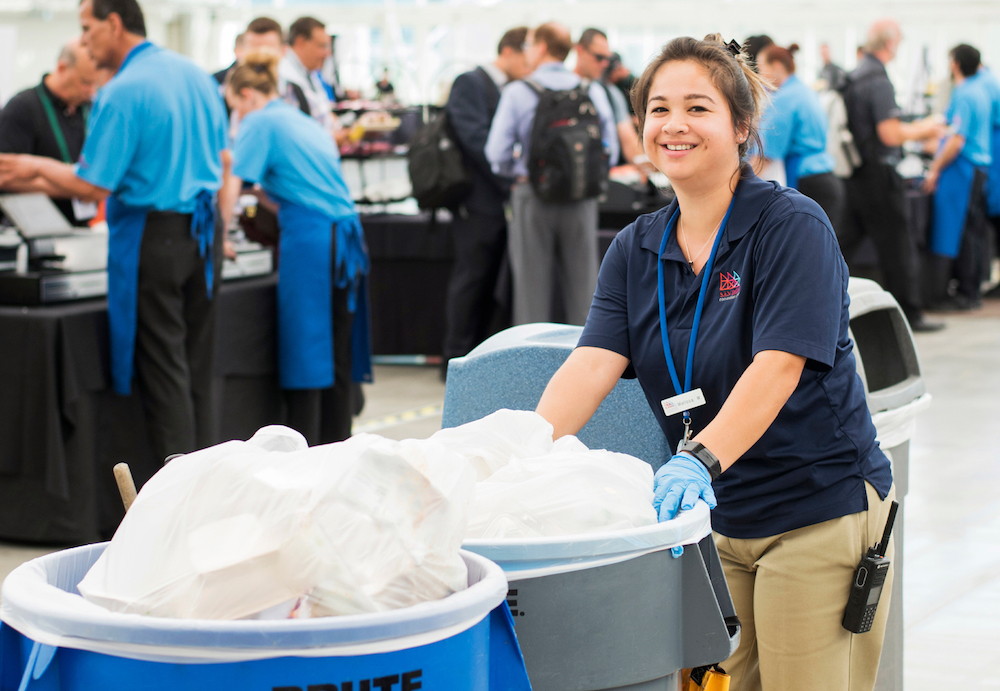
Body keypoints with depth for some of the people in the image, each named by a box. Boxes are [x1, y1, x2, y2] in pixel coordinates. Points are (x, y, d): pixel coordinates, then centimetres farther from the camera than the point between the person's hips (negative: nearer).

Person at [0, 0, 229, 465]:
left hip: (152, 233, -7)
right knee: (196, 364, 12)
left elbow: (93, 186, -15)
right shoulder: (195, 74, 8)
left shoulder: (122, 92, -16)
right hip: (203, 230, 7)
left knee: (162, 367, -1)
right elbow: (222, 159, 17)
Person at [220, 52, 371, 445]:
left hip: (311, 241, -8)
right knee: (337, 356, 9)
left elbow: (231, 187, -7)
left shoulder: (259, 124, -1)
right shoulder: (305, 122, 22)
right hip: (346, 234, 8)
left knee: (304, 354, -6)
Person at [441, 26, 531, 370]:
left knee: (492, 282, 10)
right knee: (470, 280, -3)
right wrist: (512, 179, -20)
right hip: (479, 203, -8)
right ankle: (457, 360, 3)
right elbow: (476, 138, -17)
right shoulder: (470, 84, -8)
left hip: (504, 200, 8)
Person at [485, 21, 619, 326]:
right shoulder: (593, 92, 0)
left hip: (533, 197, -2)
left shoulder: (517, 92, -6)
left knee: (532, 283, 7)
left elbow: (497, 153, -10)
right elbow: (610, 150, 3)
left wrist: (518, 172, 9)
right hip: (582, 198, 2)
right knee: (583, 283, 9)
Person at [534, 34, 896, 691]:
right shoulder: (636, 249, 7)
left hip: (820, 508, -5)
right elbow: (593, 363, -6)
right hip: (714, 518, 5)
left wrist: (700, 459, -37)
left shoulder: (792, 225, -11)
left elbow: (777, 367, -23)